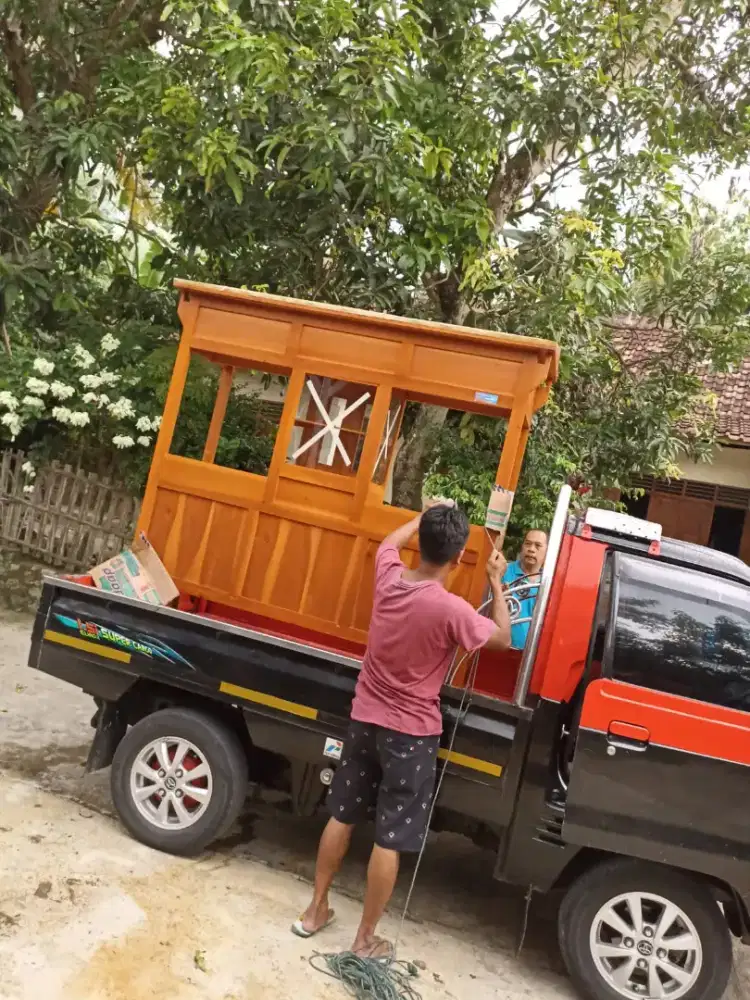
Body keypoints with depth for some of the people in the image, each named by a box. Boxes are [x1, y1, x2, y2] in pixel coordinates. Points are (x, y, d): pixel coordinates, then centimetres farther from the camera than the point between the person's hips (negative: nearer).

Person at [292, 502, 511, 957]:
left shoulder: (388, 576, -9)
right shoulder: (451, 609, -25)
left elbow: (391, 541, 17)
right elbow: (502, 638, -6)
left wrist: (428, 515, 27)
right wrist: (497, 582, 3)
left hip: (365, 718, 6)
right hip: (412, 733, -6)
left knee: (342, 816, 19)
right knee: (390, 839, 8)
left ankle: (316, 910, 34)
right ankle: (366, 940, 22)